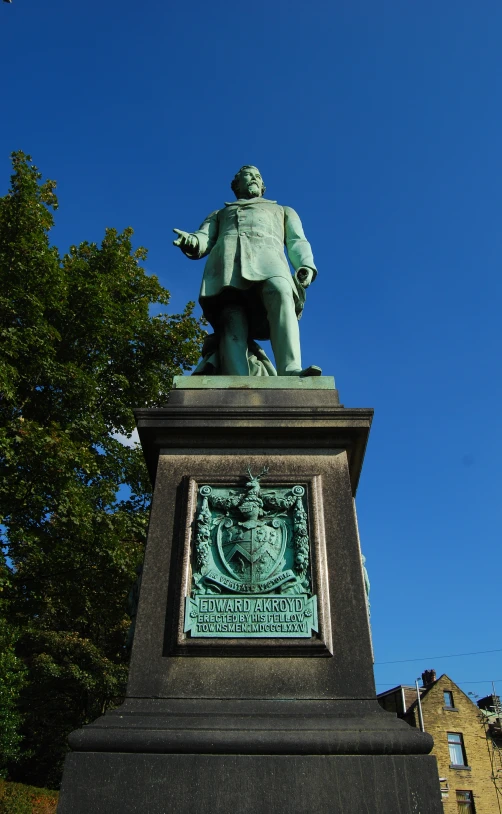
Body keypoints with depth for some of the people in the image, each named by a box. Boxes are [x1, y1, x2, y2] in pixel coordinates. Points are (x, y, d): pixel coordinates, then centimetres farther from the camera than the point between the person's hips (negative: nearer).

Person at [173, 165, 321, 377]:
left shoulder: (283, 211, 41)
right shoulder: (219, 215, 41)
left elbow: (297, 242, 23)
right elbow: (203, 239, 22)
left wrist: (306, 266, 0)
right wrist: (191, 241, -4)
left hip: (268, 259, 0)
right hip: (227, 262, 1)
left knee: (281, 293, -37)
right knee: (232, 324, -28)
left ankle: (290, 373, -53)